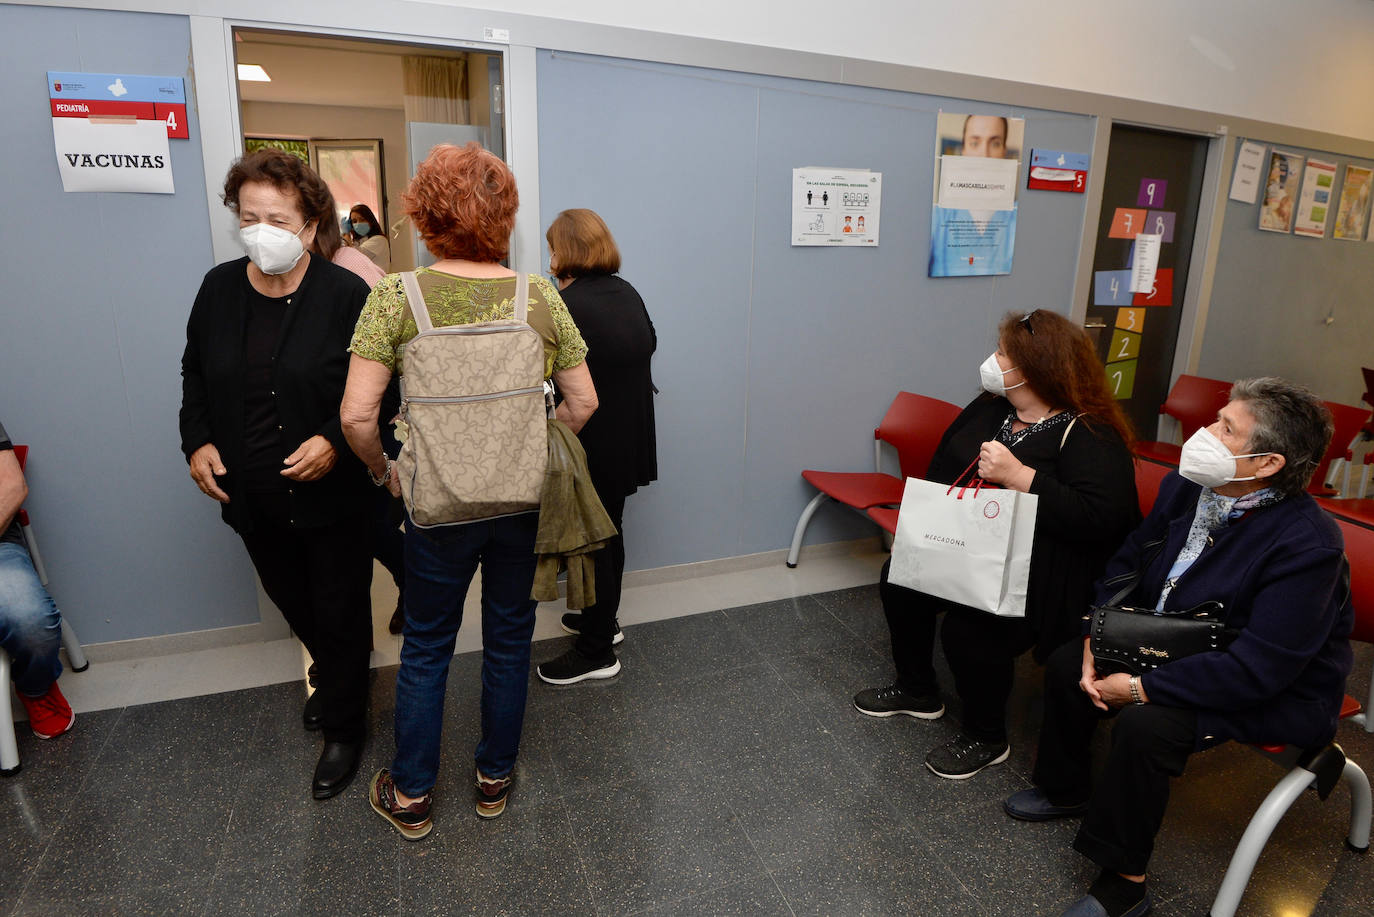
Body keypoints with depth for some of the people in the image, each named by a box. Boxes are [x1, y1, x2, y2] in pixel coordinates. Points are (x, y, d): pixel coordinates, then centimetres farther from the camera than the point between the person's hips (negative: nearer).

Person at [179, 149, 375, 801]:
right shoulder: (219, 288, 2)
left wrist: (334, 441, -23)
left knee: (340, 612, 9)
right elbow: (195, 373, 14)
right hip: (251, 499, 6)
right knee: (293, 603, 24)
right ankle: (337, 674, 52)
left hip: (332, 495, -5)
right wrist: (197, 441, 0)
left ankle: (343, 727, 30)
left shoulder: (346, 295, -15)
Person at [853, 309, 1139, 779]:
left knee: (967, 627, -26)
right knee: (898, 578, 0)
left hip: (1035, 576, -8)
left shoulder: (1090, 435, -15)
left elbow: (1100, 516, -28)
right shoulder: (990, 407, 9)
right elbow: (942, 470, 15)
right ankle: (917, 691, 23)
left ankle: (985, 739, 4)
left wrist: (1018, 475, -29)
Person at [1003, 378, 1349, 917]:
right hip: (1174, 644, 8)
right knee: (1067, 664, -1)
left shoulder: (1306, 544, -30)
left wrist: (1141, 688, -27)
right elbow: (1129, 561, 5)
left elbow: (1256, 670, -32)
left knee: (1146, 724, -29)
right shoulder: (1185, 487, -8)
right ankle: (1066, 790, 25)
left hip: (1274, 692, -7)